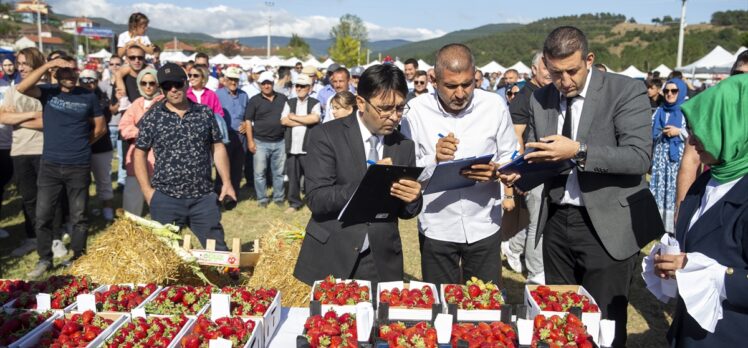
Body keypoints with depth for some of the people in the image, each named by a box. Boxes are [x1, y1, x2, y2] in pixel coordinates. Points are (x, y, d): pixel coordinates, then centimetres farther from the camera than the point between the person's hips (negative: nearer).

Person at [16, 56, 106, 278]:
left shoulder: (88, 97, 2)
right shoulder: (48, 92, 2)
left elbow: (101, 128, 11)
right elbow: (21, 88, -18)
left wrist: (82, 142, 6)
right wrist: (48, 65, -18)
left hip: (79, 166, -1)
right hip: (50, 165, 1)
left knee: (79, 217, 9)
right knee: (43, 216, 5)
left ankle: (79, 259, 23)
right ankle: (44, 259, 21)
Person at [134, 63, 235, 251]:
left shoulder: (205, 113, 4)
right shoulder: (152, 117, 0)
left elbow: (217, 147, 9)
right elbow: (139, 153, 4)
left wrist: (226, 182, 1)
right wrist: (147, 190, -3)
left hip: (204, 197, 1)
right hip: (165, 199, -1)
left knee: (218, 249, 8)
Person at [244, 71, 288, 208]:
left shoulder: (282, 98, 7)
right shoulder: (254, 100, -1)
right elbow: (248, 121, -2)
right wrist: (250, 141, -8)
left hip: (280, 142, 2)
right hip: (260, 142, -2)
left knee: (279, 172, 9)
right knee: (259, 173, 2)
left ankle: (279, 197, 21)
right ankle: (262, 198, 14)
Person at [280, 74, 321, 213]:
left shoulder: (315, 103, 4)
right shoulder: (289, 102, 13)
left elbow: (315, 118, -15)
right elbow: (284, 121, -1)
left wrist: (294, 117, -6)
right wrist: (305, 121, -5)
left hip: (308, 147, -3)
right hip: (292, 146, 3)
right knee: (293, 176, 9)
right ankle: (294, 202, 20)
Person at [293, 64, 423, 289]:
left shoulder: (404, 146, 5)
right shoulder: (326, 135, -8)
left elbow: (405, 212, 8)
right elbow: (316, 200, -16)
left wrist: (413, 198, -15)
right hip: (329, 261, -3)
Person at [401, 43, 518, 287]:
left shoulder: (495, 105, -3)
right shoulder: (417, 110, -6)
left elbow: (510, 160, 4)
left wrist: (495, 172, -17)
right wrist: (434, 159, -22)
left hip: (484, 226, 1)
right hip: (436, 228, -1)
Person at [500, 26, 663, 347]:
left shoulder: (626, 90, -8)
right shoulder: (540, 99, 6)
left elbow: (640, 157, -18)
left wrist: (578, 151, -28)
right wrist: (520, 173, -8)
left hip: (606, 224, -4)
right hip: (556, 221, 5)